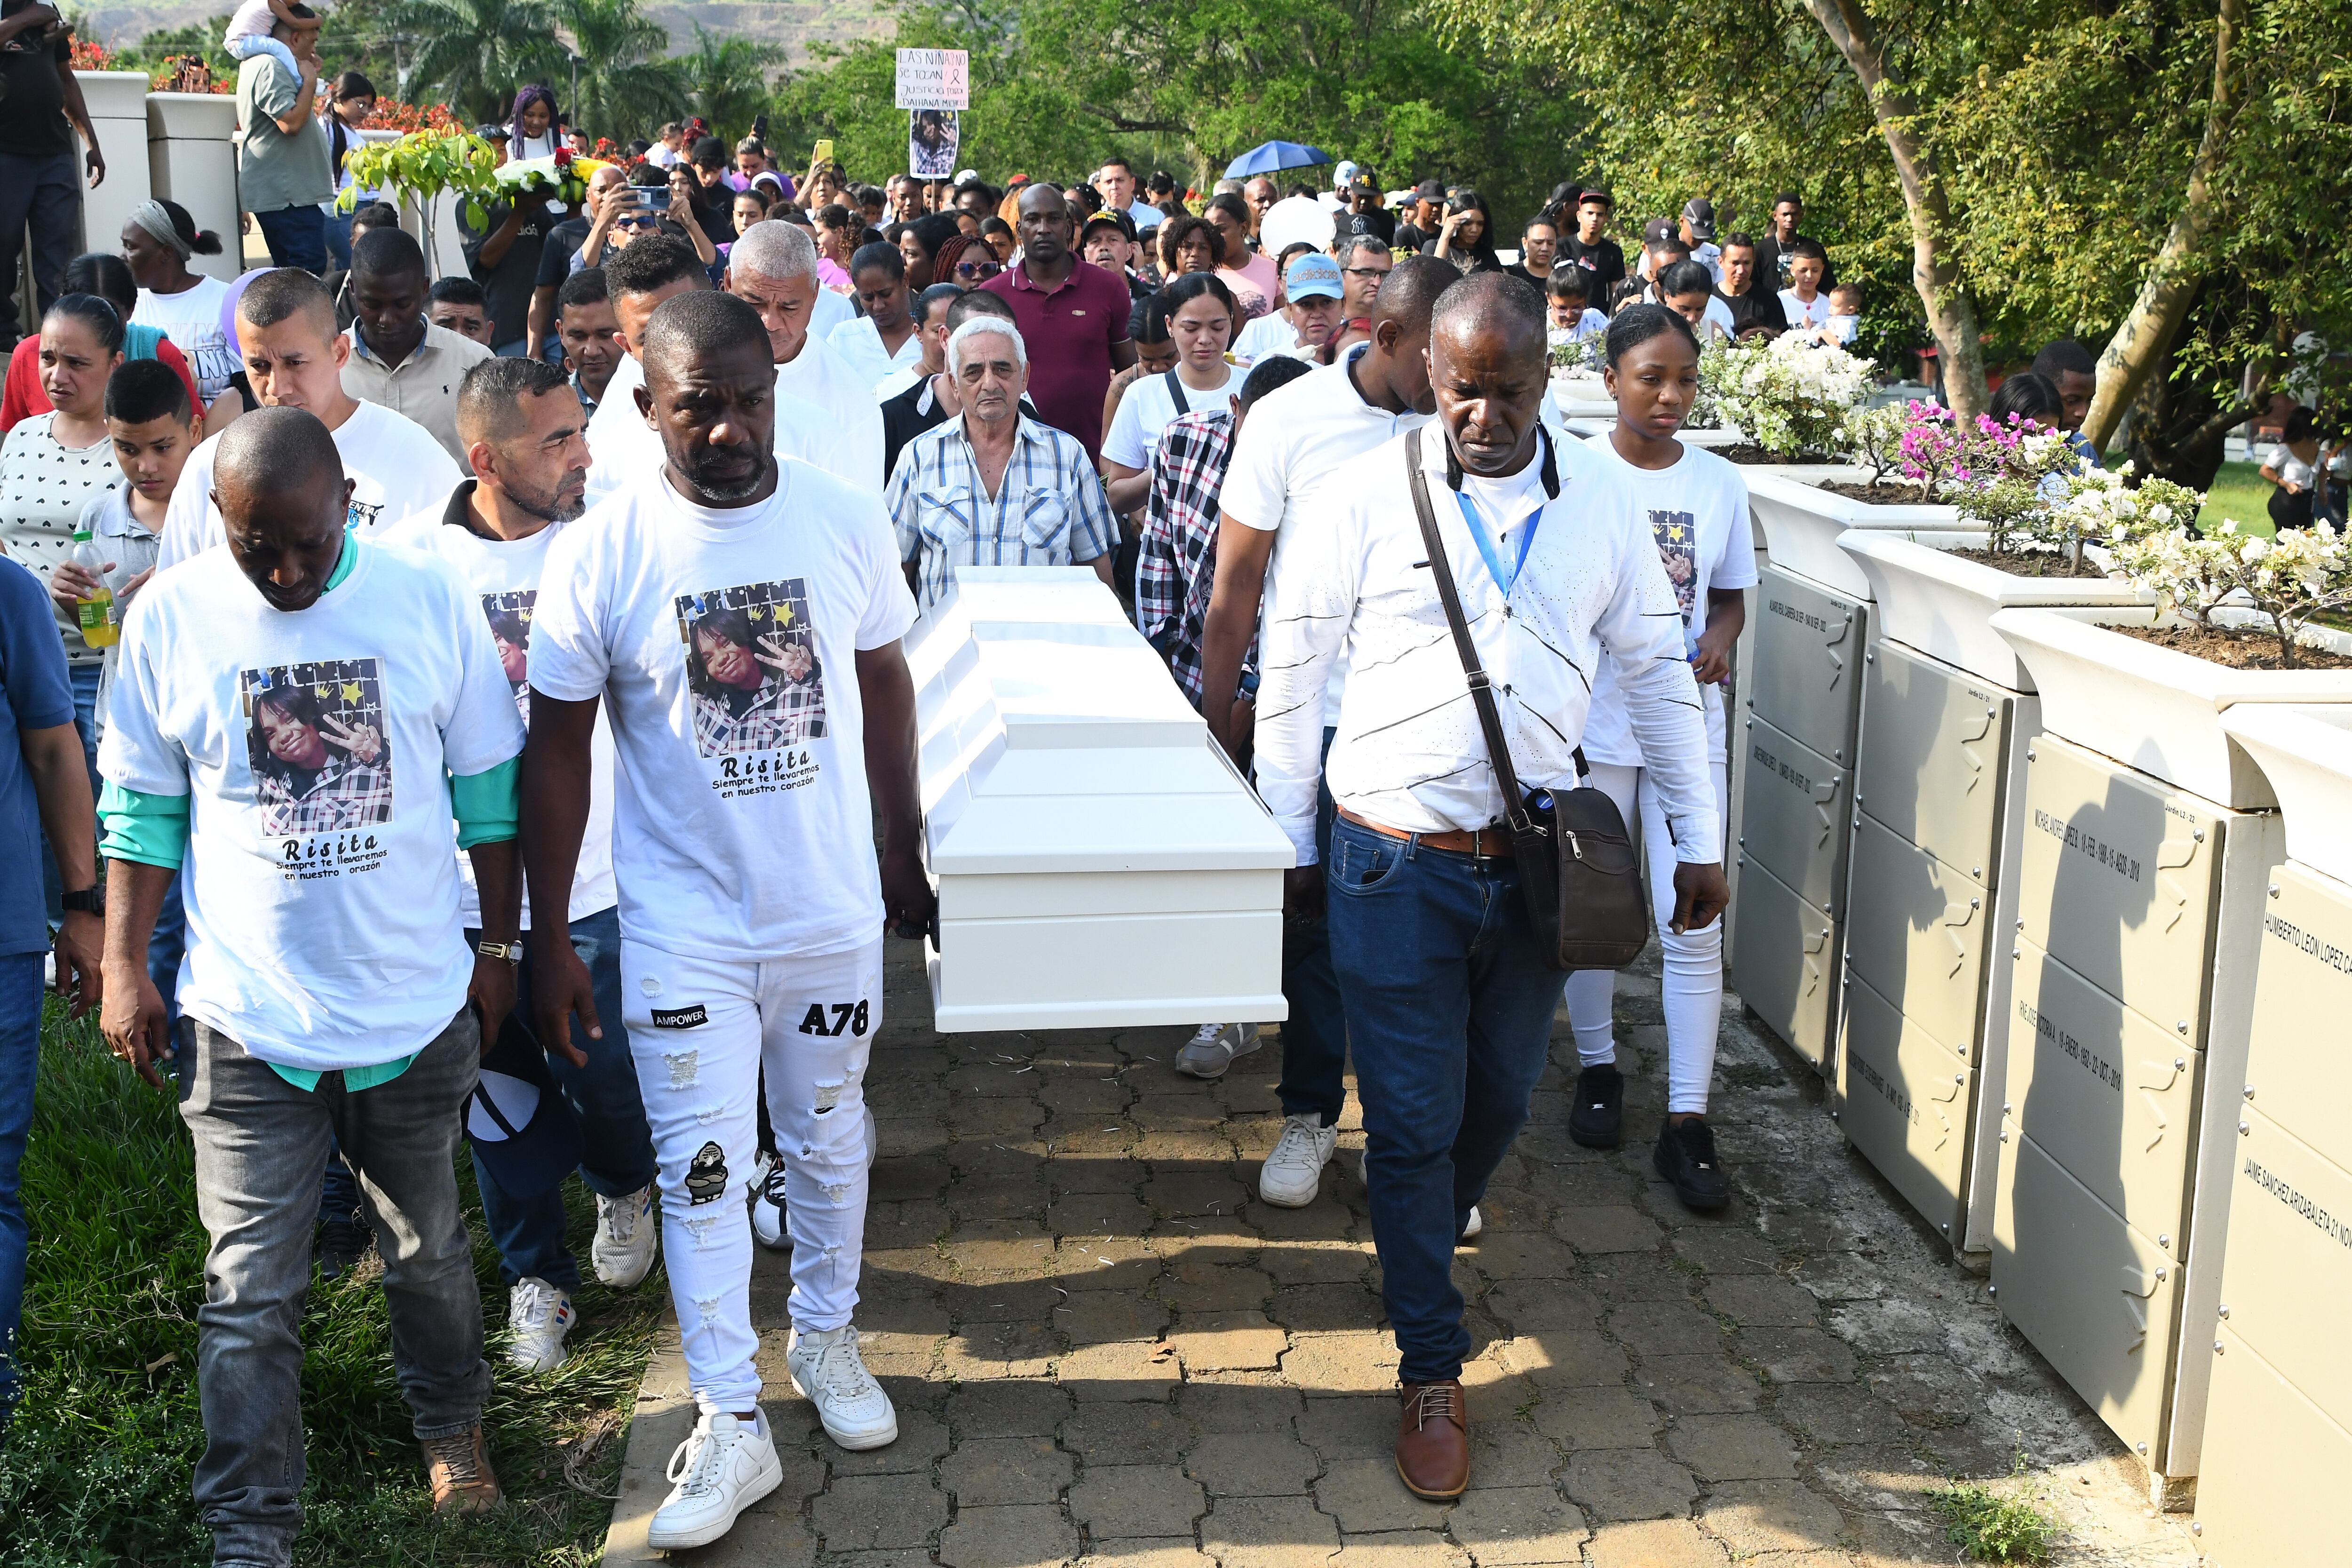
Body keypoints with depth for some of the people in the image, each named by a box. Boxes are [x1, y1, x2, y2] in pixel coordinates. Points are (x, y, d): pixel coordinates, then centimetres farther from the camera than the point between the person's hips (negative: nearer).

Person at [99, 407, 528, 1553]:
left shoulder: (429, 600, -5)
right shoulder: (169, 618, -5)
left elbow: (487, 788, 3)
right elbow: (143, 808, 4)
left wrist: (499, 947, 7)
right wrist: (124, 967, 3)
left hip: (417, 1006, 1)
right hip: (247, 1024, -1)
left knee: (428, 1251, 19)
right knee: (250, 1293, 3)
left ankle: (450, 1423, 44)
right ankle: (250, 1535, 18)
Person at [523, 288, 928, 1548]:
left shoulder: (844, 521, -6)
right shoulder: (600, 556, -12)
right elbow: (558, 747, -5)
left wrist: (903, 851, 12)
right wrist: (547, 938, -4)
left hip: (832, 910, 2)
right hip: (683, 925, -2)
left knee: (829, 1141, 18)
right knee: (700, 1170, 4)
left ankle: (824, 1334, 42)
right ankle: (730, 1424, 17)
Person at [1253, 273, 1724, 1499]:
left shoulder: (1598, 510, 3)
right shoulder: (1371, 496, -5)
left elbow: (1658, 673, 12)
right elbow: (1292, 671, 0)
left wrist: (1699, 841, 12)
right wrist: (1288, 839, 1)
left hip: (1535, 862, 3)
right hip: (1396, 864, -3)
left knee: (1499, 1098, 15)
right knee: (1412, 1118, 3)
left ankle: (1423, 1247, 45)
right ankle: (1433, 1371, 17)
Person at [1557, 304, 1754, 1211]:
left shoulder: (1719, 483, 3)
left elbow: (1730, 597, 14)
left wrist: (1716, 644, -7)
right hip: (1590, 724, -2)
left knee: (1695, 925, -3)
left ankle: (1687, 1125, 4)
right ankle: (1598, 1070, 33)